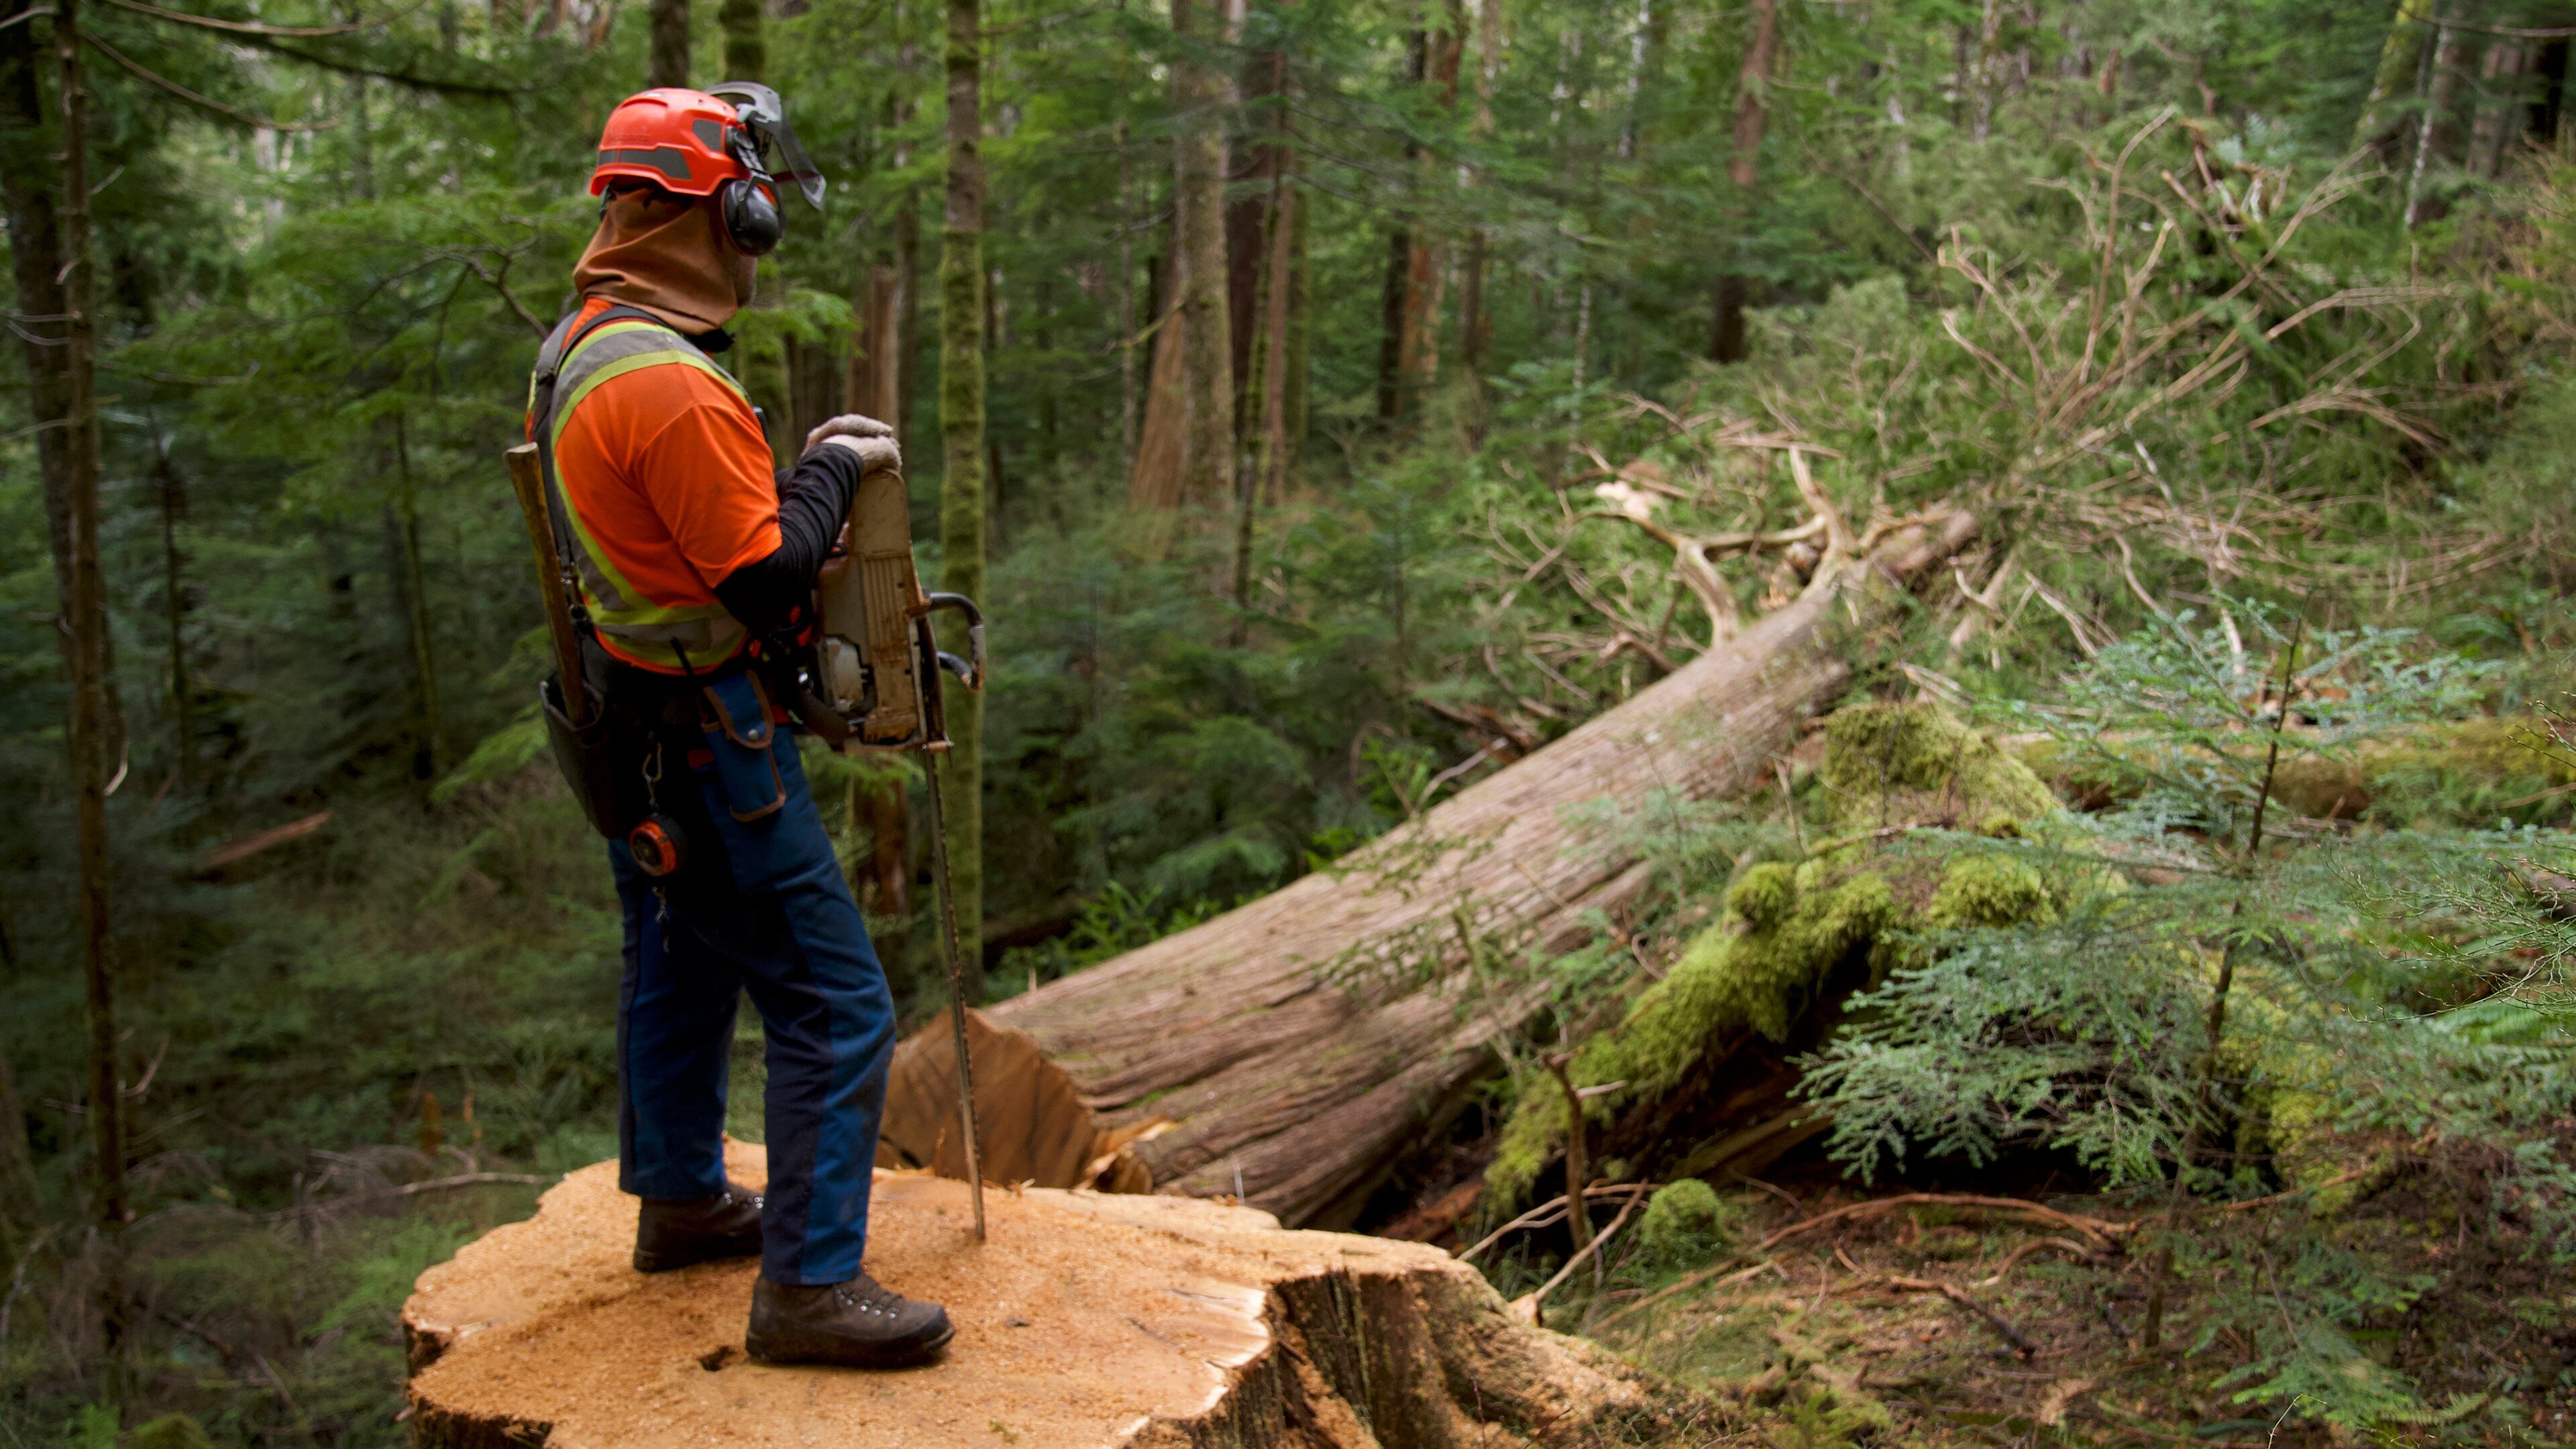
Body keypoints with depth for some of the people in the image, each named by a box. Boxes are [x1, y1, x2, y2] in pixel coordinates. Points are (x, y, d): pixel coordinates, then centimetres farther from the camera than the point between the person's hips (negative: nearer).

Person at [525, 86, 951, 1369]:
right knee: (836, 1006, -5)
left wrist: (795, 465, 11)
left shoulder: (574, 351, 8)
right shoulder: (671, 386, -25)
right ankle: (808, 1286, 2)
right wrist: (832, 470, -9)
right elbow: (767, 578, -23)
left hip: (632, 726, 11)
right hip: (706, 739, -11)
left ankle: (681, 1201, 41)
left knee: (680, 969, 24)